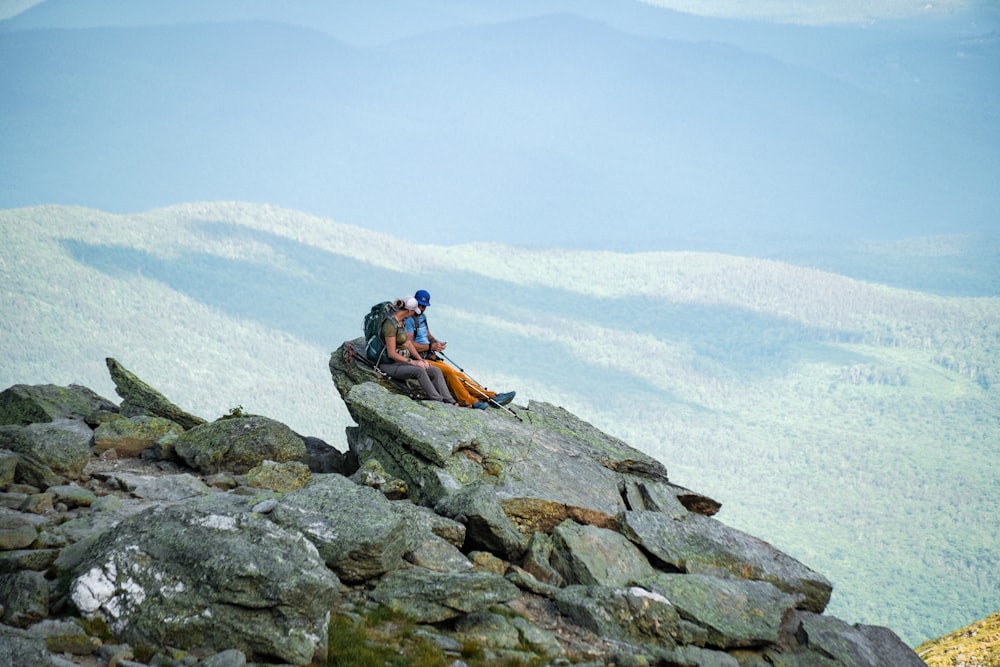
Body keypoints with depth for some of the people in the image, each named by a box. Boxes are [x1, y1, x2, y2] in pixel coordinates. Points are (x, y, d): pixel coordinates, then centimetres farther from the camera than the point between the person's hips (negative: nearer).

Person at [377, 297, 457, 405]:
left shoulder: (401, 322, 10)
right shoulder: (390, 325, -20)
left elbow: (408, 343, 15)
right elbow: (391, 354, -22)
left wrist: (420, 359, 1)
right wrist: (412, 362, -21)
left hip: (403, 361, 10)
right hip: (390, 365, -10)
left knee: (436, 371, -6)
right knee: (419, 371, -32)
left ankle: (449, 402, -14)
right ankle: (438, 402, -27)